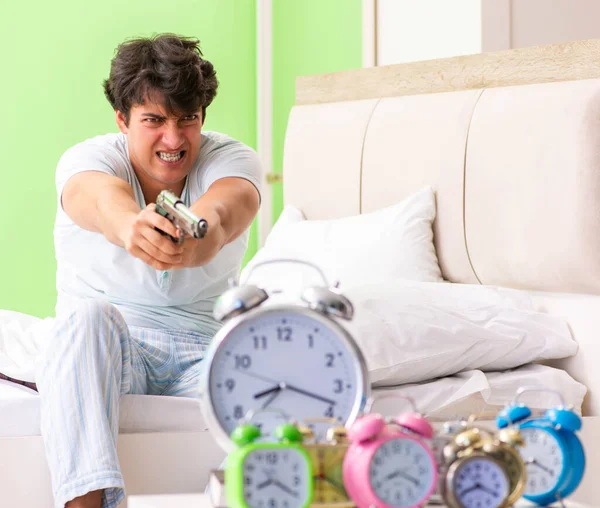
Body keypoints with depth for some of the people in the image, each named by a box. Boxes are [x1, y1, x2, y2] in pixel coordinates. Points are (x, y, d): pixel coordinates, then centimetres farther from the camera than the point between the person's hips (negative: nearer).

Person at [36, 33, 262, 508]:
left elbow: (225, 205, -29)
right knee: (88, 316, -36)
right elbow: (101, 197, -33)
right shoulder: (88, 158, -6)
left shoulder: (232, 158, -2)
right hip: (102, 348, -1)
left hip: (202, 345, 1)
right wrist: (130, 226, -60)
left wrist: (199, 235, -56)